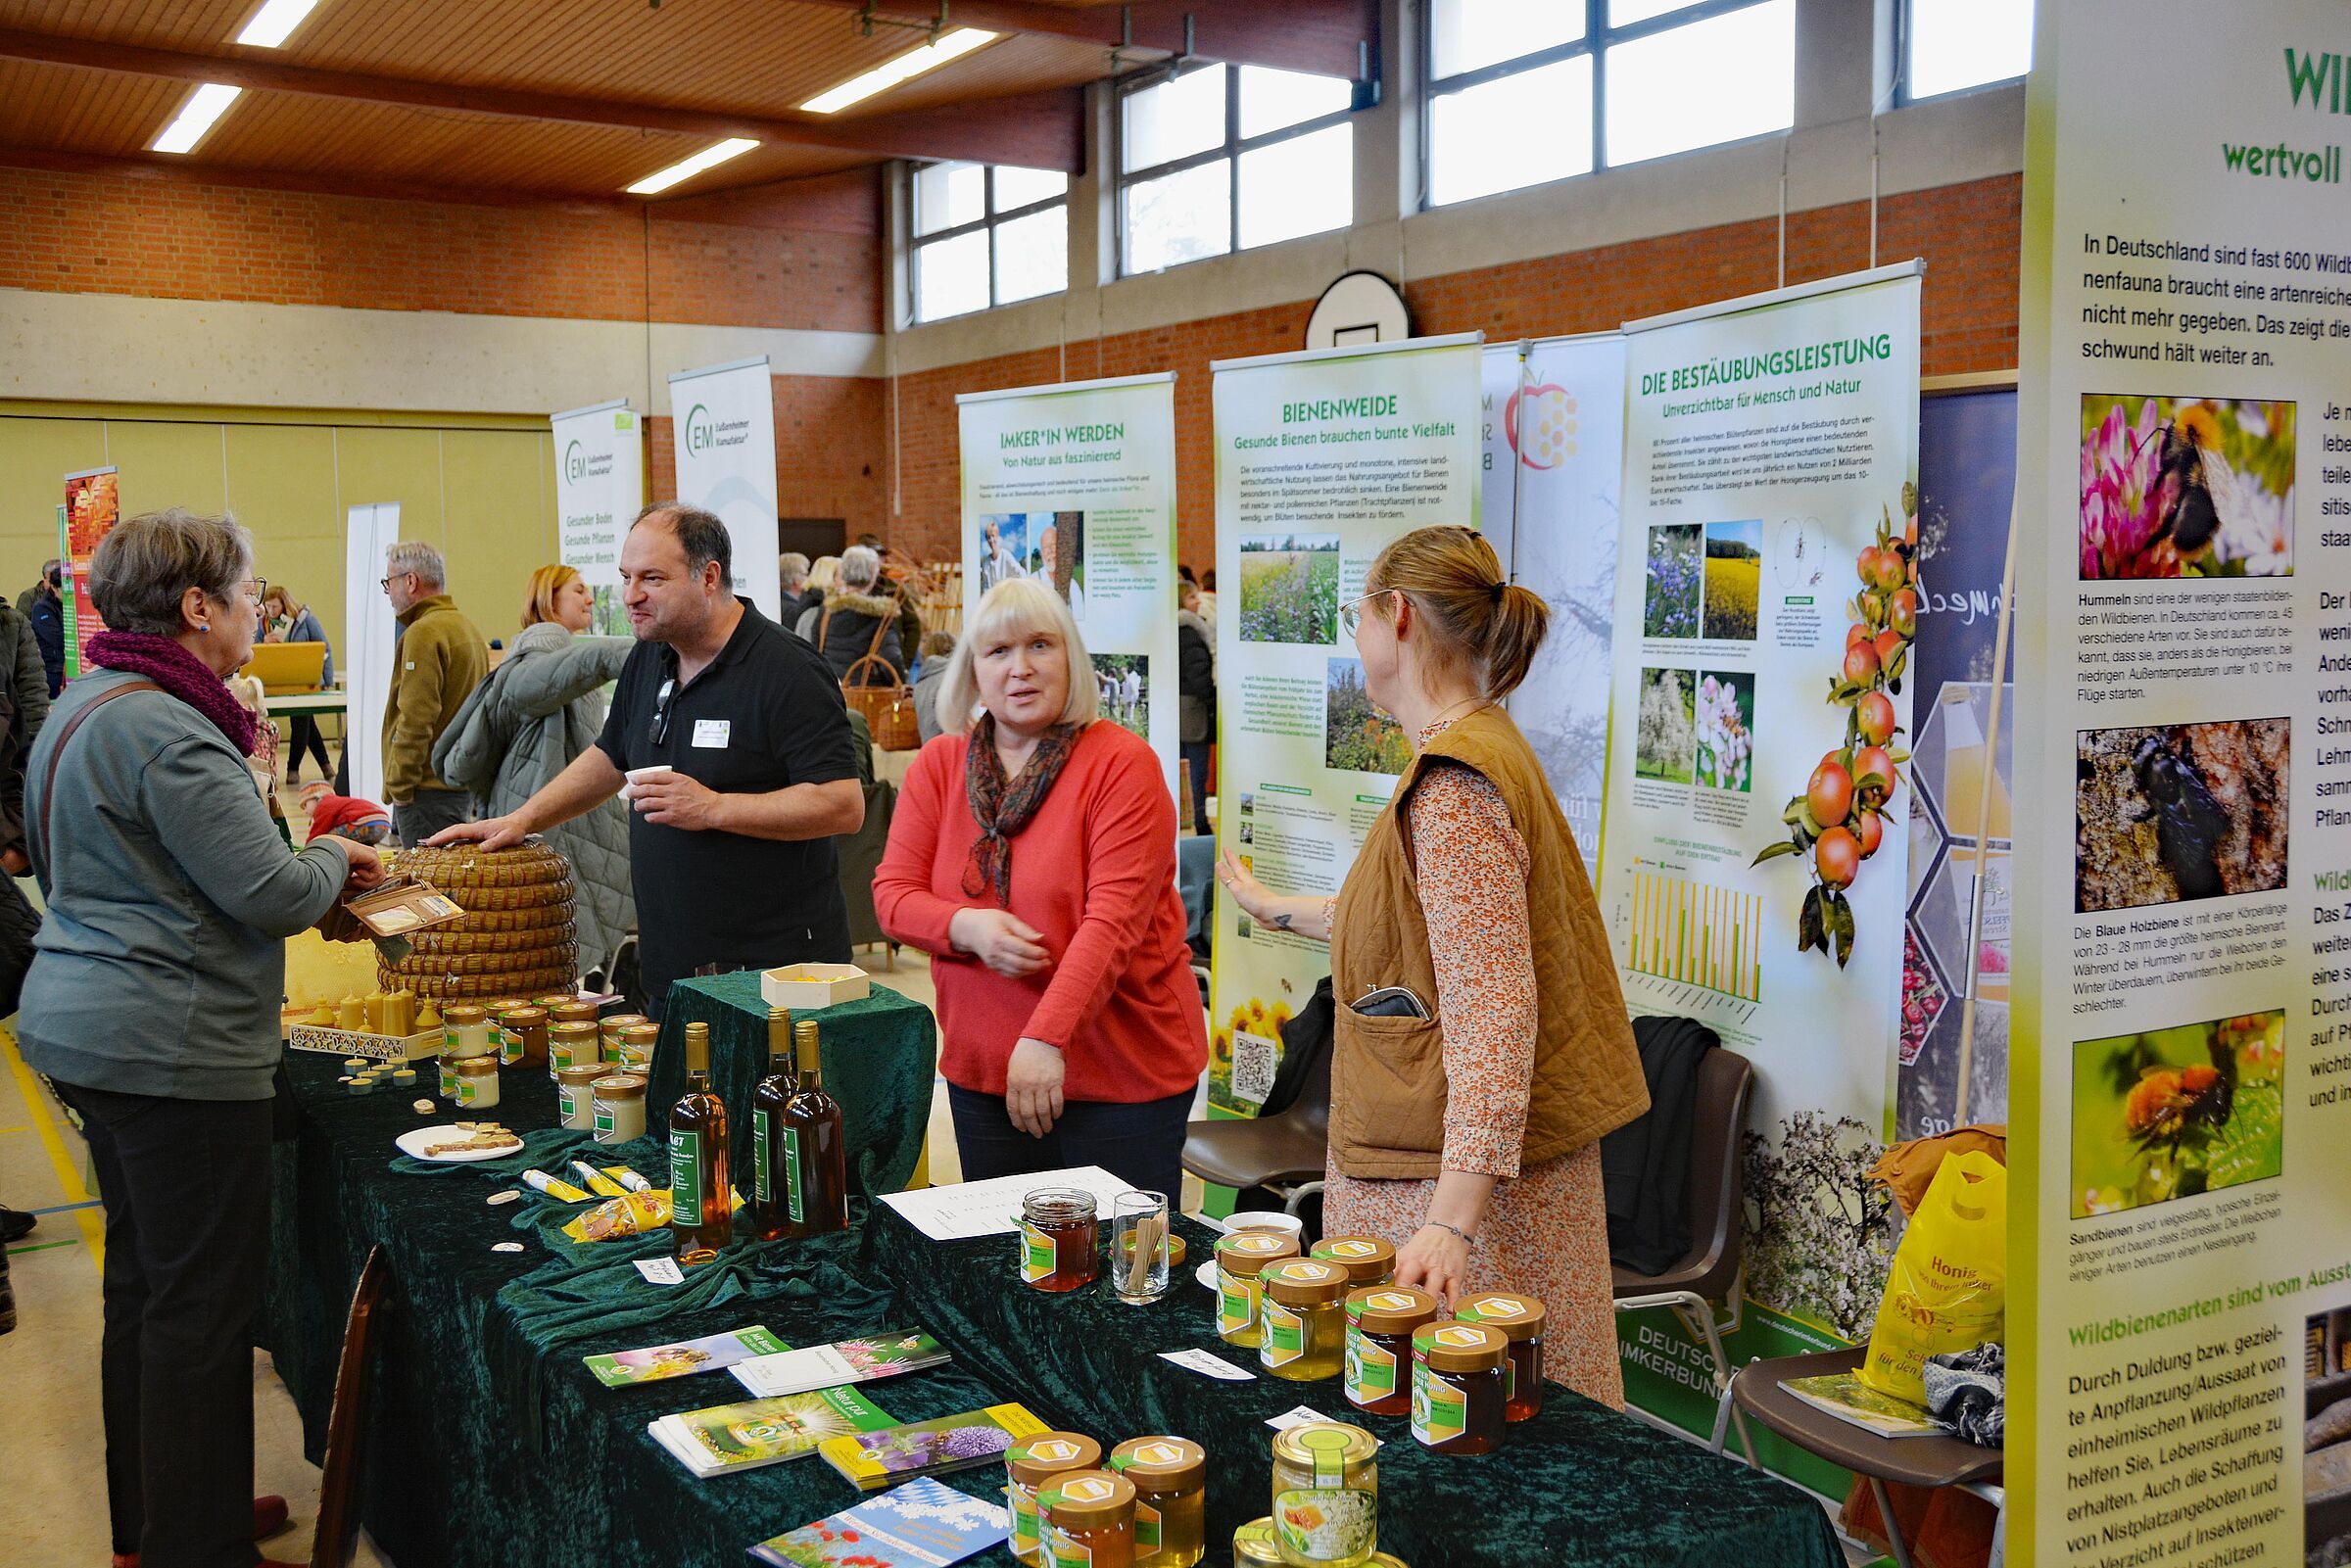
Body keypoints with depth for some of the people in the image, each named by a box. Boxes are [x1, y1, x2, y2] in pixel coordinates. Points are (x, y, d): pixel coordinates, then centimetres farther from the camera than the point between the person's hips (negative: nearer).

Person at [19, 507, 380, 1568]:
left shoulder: (87, 705, 13)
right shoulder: (165, 729, -20)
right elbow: (271, 894, -21)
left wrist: (305, 862, 15)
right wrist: (333, 860, 0)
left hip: (92, 1026, 11)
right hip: (170, 1045, -11)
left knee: (145, 1281, 20)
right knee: (203, 1301, -1)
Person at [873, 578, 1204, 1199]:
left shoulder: (1122, 763, -11)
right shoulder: (938, 765, 4)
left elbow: (1114, 919, -19)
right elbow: (893, 892, 3)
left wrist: (1045, 1038, -27)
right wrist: (968, 927, -18)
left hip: (1126, 1075, -4)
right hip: (982, 1071, 4)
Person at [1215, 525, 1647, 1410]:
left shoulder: (1456, 788, -20)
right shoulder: (1471, 753, 13)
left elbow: (1491, 1011, -27)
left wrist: (1454, 1221, -31)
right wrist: (1279, 910, 43)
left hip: (1467, 1171, -10)